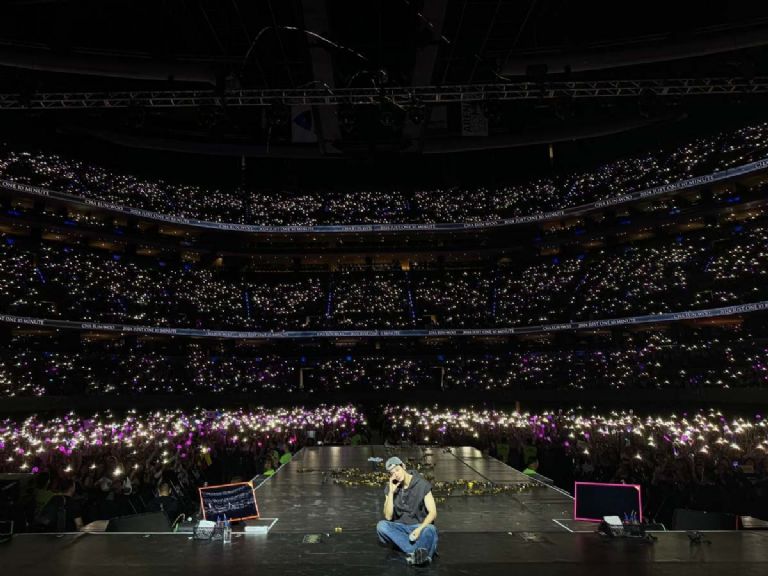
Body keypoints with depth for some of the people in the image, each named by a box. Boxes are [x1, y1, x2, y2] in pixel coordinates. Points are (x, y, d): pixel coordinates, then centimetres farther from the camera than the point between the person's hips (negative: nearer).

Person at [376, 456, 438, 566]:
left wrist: (419, 529, -27)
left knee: (430, 530, -36)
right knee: (381, 526, -29)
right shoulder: (391, 487, -1)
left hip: (420, 526, -2)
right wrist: (391, 492, -16)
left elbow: (433, 512, -11)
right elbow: (388, 517, -7)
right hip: (400, 528, 3)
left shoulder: (422, 484, -9)